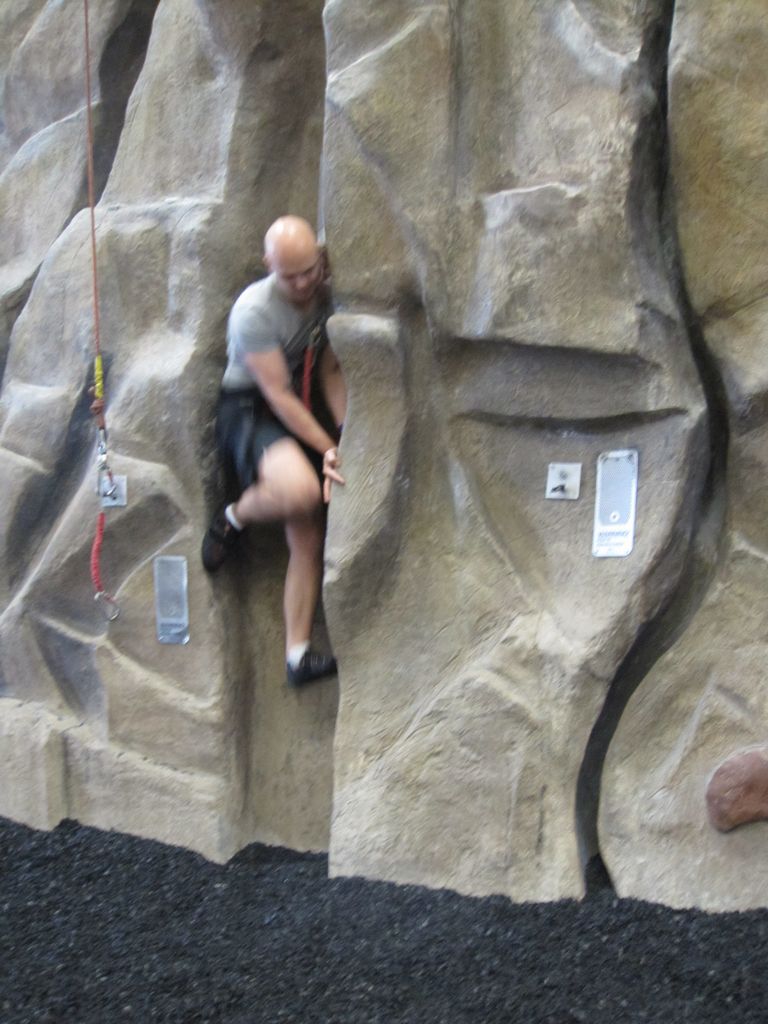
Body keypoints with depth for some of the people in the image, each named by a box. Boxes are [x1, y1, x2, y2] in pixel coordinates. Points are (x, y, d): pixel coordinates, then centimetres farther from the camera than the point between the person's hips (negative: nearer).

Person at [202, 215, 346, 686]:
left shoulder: (327, 294, 0)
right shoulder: (255, 310, -21)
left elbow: (331, 371, 6)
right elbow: (278, 395, -19)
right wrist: (329, 448, -21)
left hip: (298, 414, 7)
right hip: (249, 410, -7)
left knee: (308, 539, 4)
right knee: (300, 490, -39)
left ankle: (298, 655, 12)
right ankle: (234, 518, -4)